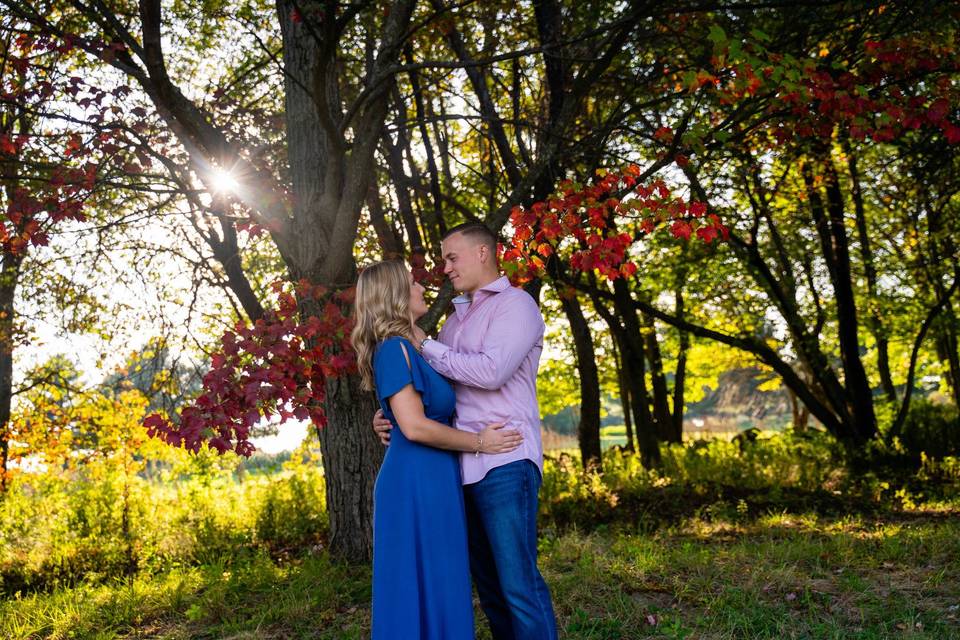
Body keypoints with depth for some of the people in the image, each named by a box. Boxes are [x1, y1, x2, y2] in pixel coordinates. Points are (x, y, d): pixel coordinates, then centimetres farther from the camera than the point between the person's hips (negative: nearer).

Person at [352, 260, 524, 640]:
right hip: (415, 481, -10)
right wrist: (479, 443, -11)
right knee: (421, 588, -2)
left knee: (438, 587, 15)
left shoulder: (408, 349, 16)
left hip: (430, 480, 10)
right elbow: (414, 427, -20)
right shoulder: (394, 349, -13)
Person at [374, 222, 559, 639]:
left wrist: (424, 346, -7)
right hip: (463, 466, 7)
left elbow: (491, 371, -17)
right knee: (487, 580, 10)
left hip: (504, 463, -7)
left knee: (519, 582, -7)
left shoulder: (516, 304, -2)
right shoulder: (456, 318, 21)